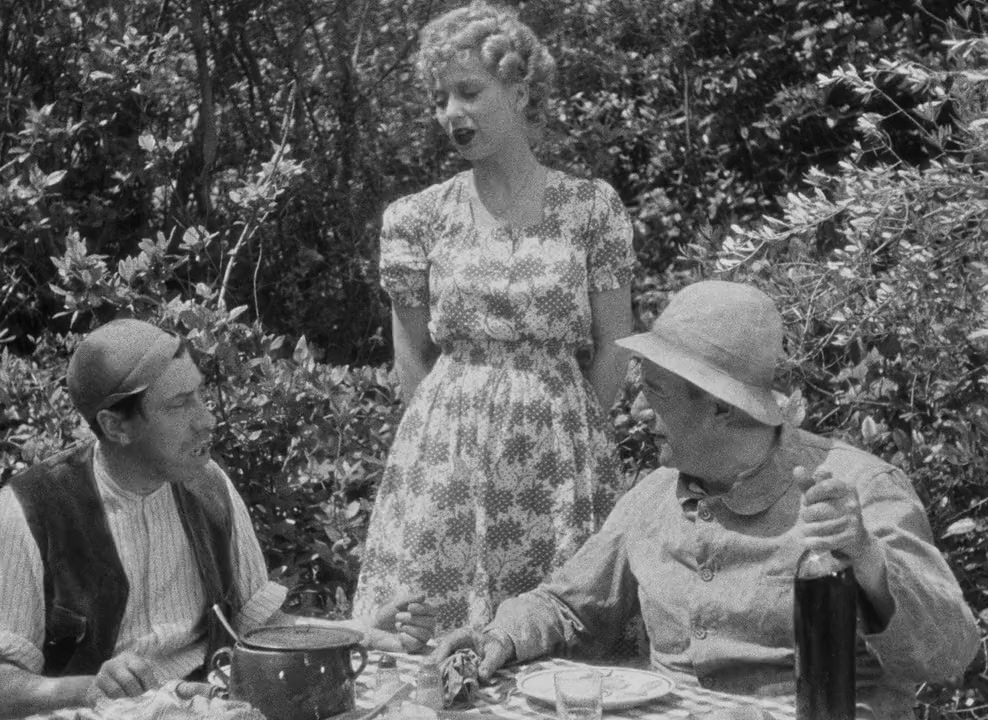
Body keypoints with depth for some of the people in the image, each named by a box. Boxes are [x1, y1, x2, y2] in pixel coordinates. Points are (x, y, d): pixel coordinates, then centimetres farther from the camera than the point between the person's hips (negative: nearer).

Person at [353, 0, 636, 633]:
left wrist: (560, 431, 2)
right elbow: (412, 359, 8)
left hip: (561, 457, -1)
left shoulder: (593, 207, 1)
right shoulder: (420, 216, 4)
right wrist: (458, 428, 4)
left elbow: (612, 353, 3)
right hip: (444, 456, 1)